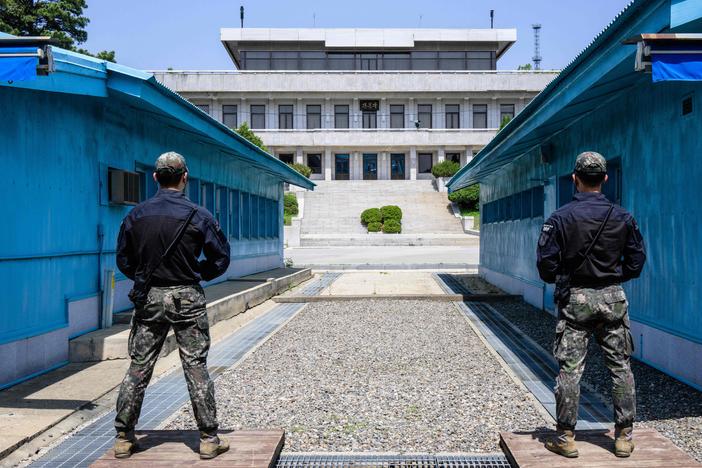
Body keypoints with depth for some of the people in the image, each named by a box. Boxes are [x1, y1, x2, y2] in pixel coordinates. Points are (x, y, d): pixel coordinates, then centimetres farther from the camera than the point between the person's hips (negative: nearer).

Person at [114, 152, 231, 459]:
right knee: (196, 368, 3)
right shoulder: (198, 215, -7)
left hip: (148, 298, 3)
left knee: (138, 368, 11)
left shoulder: (136, 215, 1)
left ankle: (123, 439, 18)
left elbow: (123, 260, 8)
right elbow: (220, 259, -1)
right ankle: (209, 439, 8)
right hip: (186, 298, -2)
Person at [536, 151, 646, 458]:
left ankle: (565, 438, 7)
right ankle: (624, 437, 17)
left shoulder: (560, 218, -9)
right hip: (613, 299, 3)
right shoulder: (623, 217, 0)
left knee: (569, 369, 2)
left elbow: (546, 265, -9)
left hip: (575, 298, -2)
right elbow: (636, 261, 5)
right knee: (620, 367, 11)